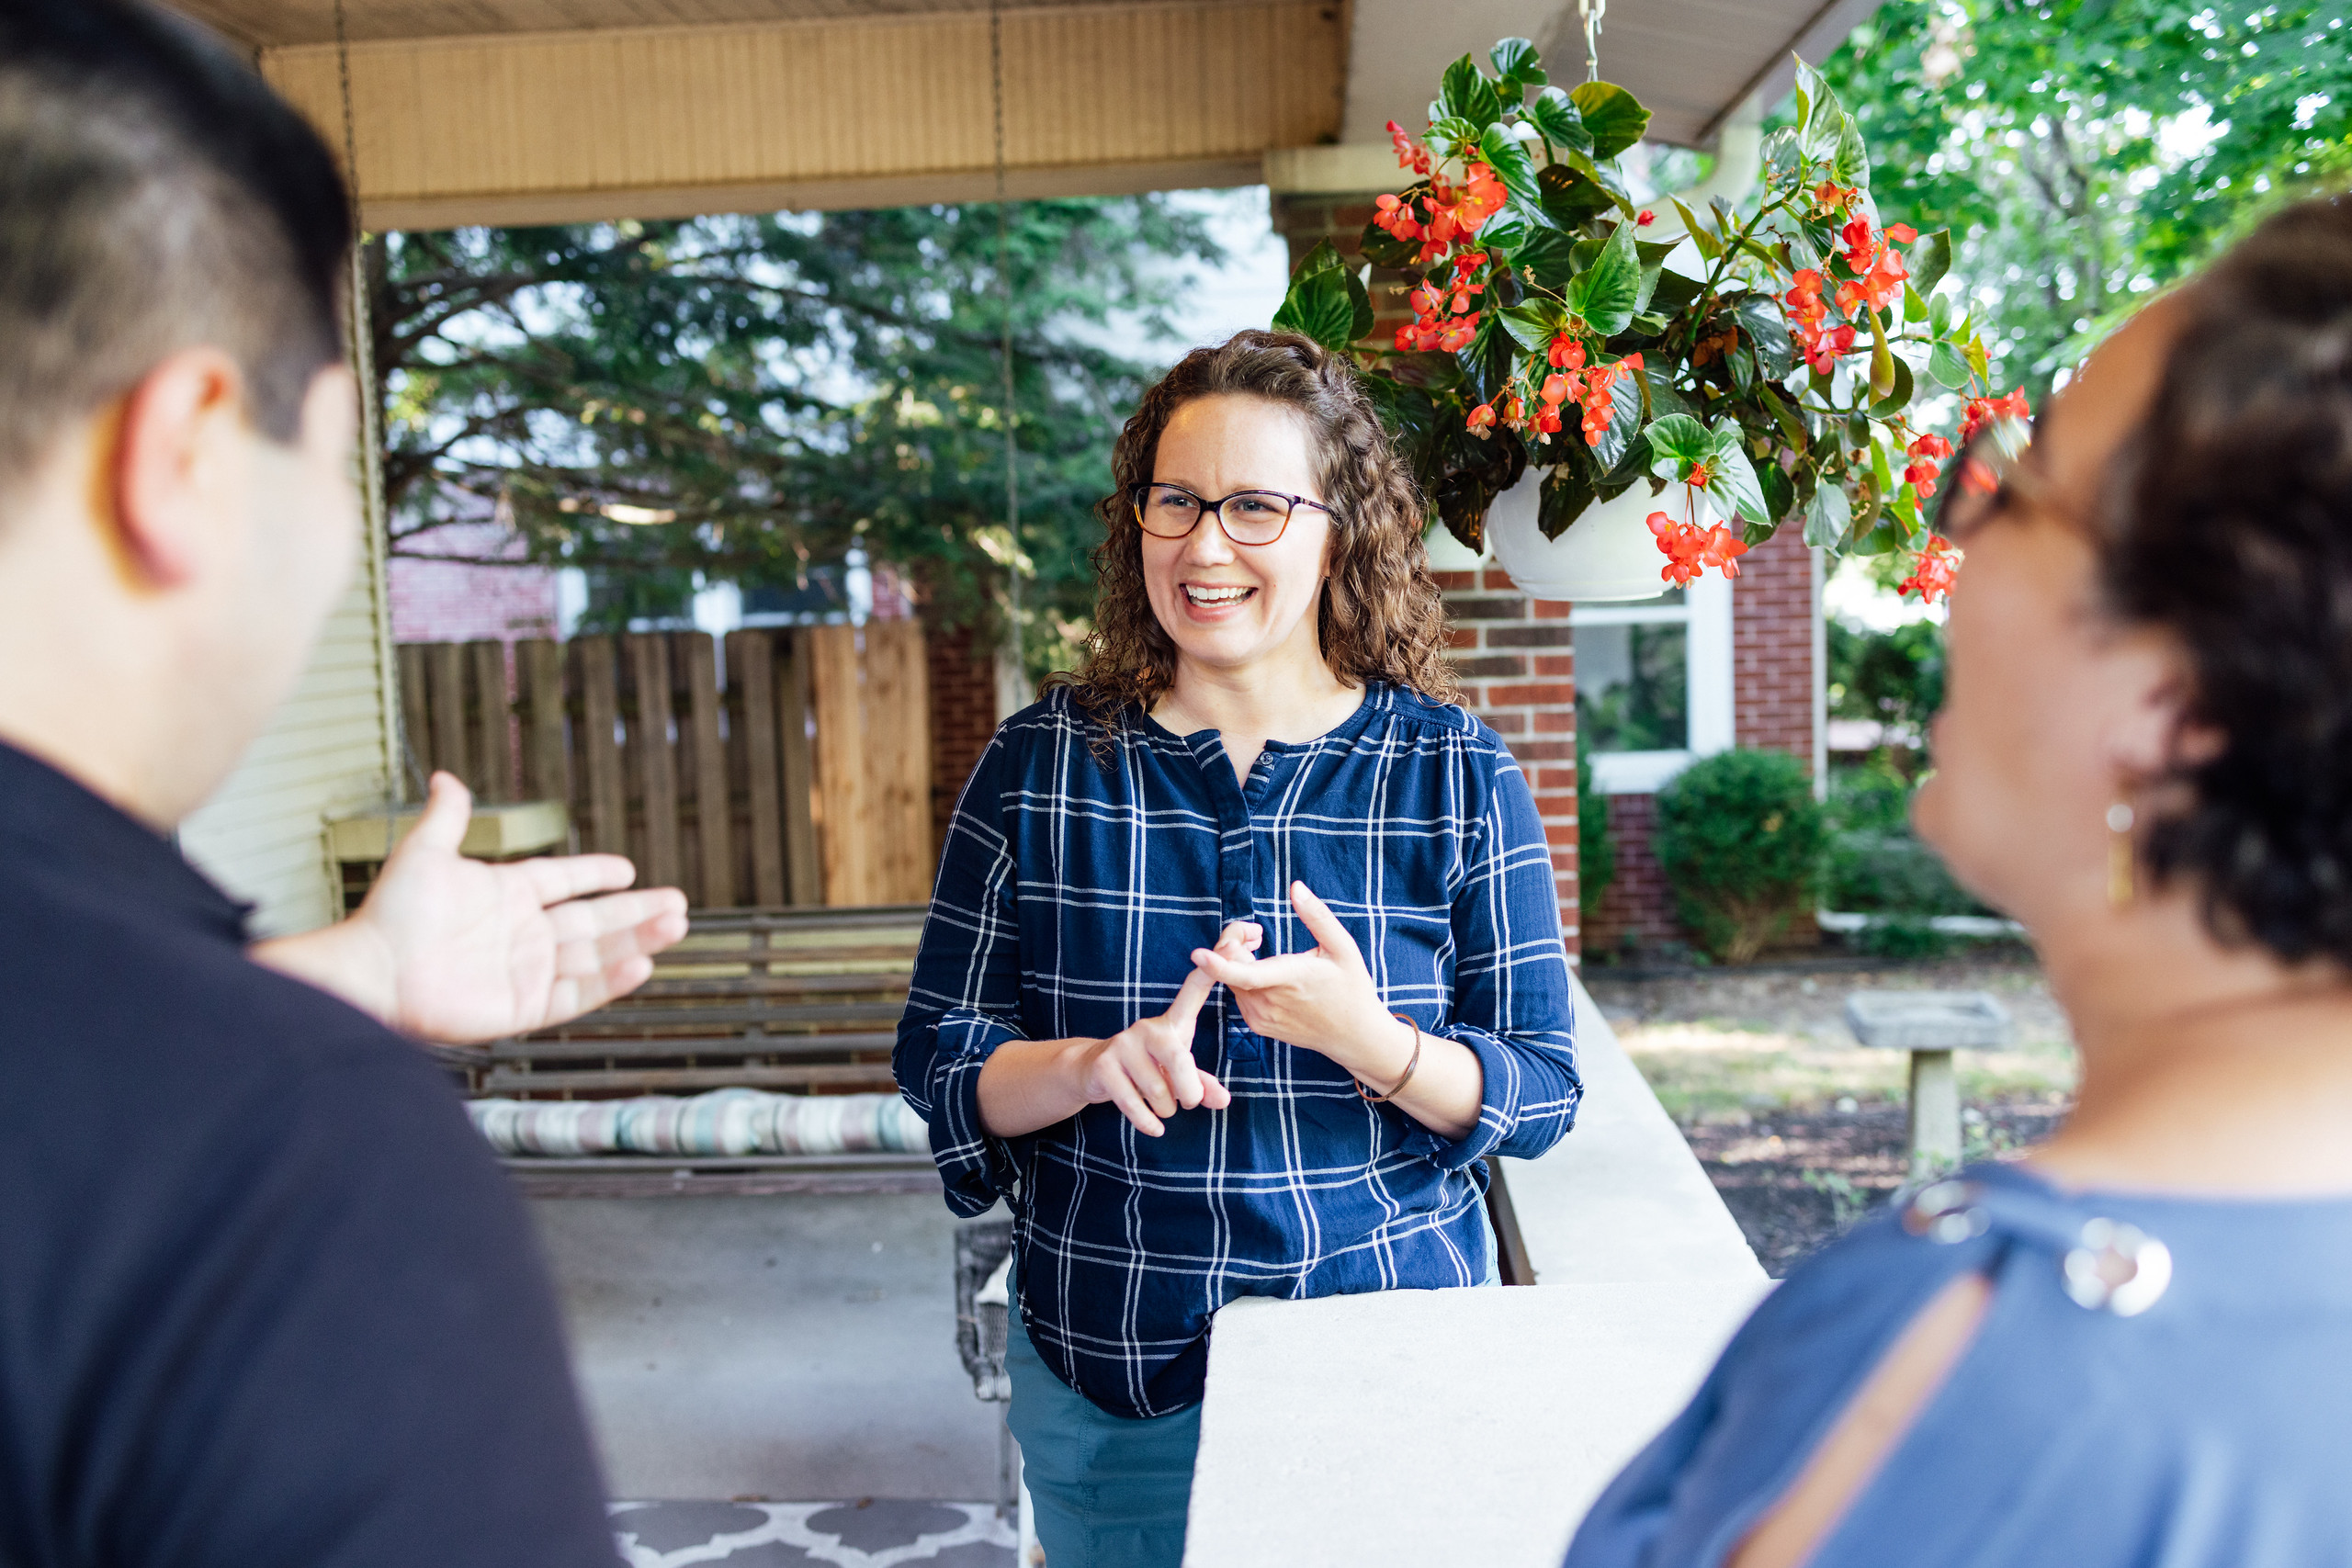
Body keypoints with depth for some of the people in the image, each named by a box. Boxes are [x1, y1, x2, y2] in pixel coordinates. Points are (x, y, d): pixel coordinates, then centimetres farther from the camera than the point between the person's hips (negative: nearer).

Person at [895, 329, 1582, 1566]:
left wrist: (1367, 1039, -26)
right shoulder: (1041, 765, -3)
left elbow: (1541, 1095, -7)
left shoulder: (1457, 776, -6)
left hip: (1391, 1370, 0)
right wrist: (1094, 1066, -23)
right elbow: (937, 1059, -3)